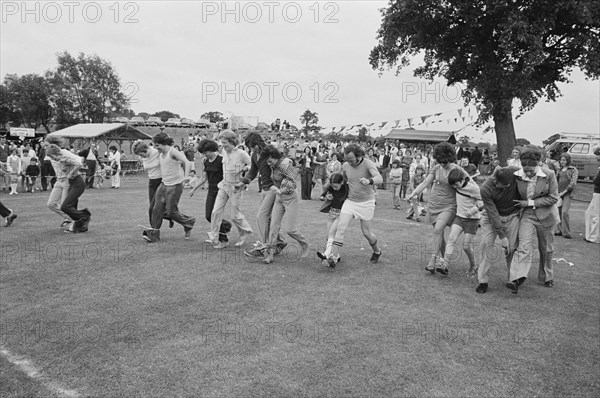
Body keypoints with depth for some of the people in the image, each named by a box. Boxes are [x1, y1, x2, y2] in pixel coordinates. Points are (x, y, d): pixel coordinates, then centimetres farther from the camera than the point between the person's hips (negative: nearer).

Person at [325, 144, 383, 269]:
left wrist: (369, 181, -55)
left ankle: (377, 252, 36)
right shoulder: (345, 166, -3)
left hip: (366, 202, -3)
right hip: (350, 201, 4)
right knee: (341, 227, -12)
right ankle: (333, 258, -13)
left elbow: (379, 178, -34)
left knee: (366, 232, 6)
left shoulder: (368, 163, -18)